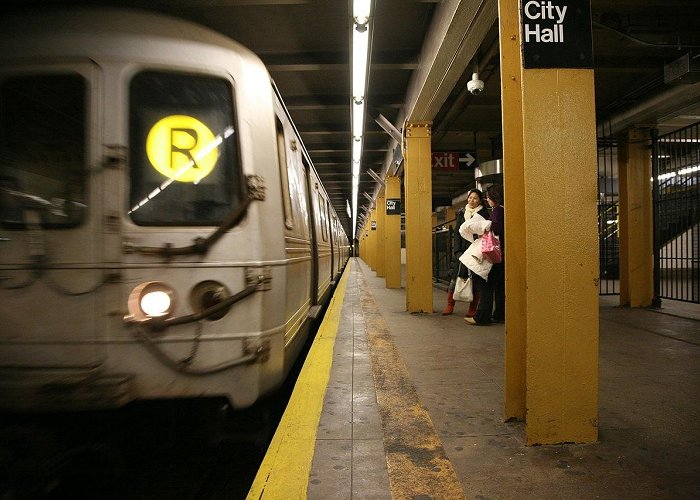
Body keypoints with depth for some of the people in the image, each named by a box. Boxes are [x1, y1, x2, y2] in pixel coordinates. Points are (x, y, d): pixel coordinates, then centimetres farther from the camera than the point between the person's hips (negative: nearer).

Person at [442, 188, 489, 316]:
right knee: (455, 276, -5)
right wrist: (457, 250, -3)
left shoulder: (483, 214, 2)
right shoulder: (461, 213, 12)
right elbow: (457, 232, 8)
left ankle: (473, 309, 6)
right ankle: (450, 305, 1)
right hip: (461, 250, 3)